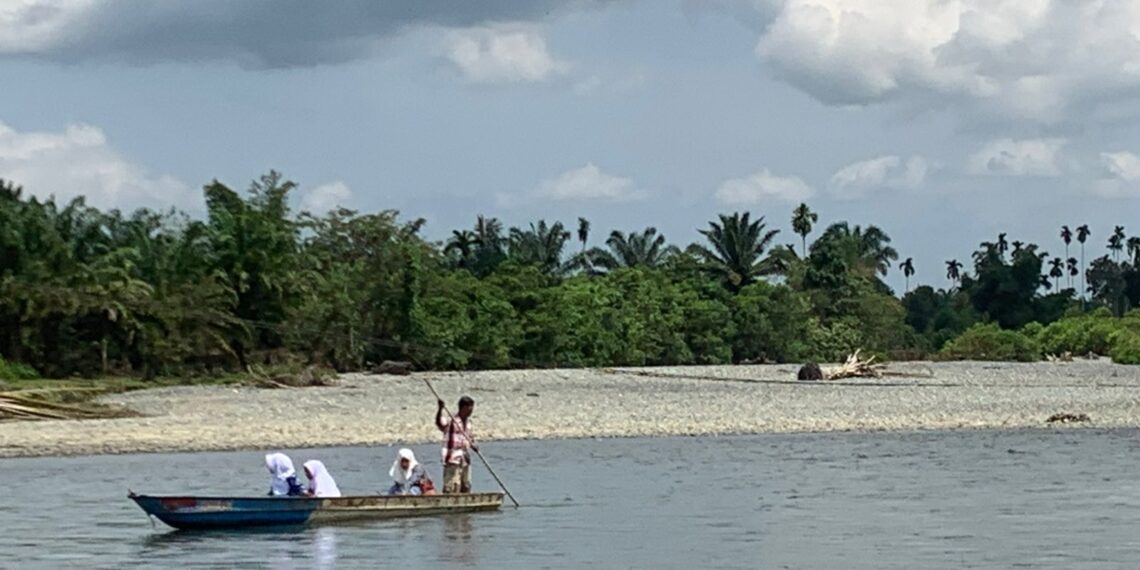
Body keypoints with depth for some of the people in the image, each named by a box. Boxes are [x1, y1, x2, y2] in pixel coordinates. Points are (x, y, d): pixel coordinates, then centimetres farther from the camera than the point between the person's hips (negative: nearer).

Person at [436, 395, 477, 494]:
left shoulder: (468, 422, 15)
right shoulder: (451, 421, -10)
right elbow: (439, 422, -31)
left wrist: (472, 444, 3)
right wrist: (440, 409, -49)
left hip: (465, 461, 8)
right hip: (453, 460, -8)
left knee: (466, 488, 11)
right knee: (452, 488, -14)